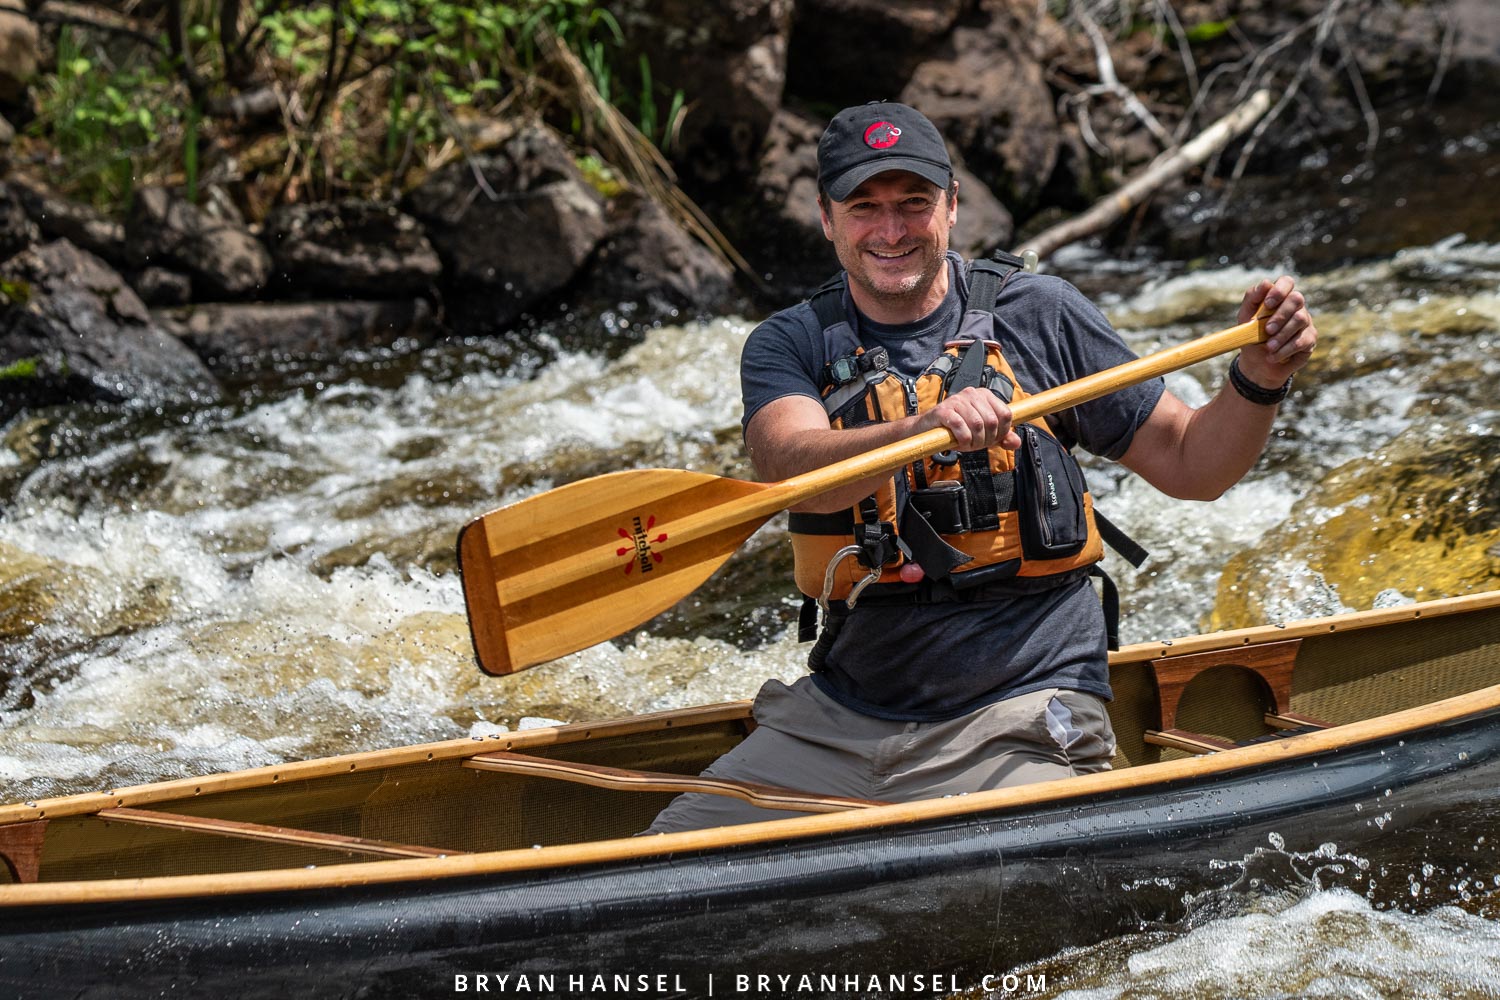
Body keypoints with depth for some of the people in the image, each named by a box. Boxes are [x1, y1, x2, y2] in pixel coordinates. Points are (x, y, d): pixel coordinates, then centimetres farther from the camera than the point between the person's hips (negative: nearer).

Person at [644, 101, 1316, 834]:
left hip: (1022, 719, -2)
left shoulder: (1036, 314, 3)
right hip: (840, 717, 3)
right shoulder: (787, 346, 5)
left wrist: (1259, 379, -13)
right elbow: (788, 466, -19)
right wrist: (917, 430, -38)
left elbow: (1191, 466, 7)